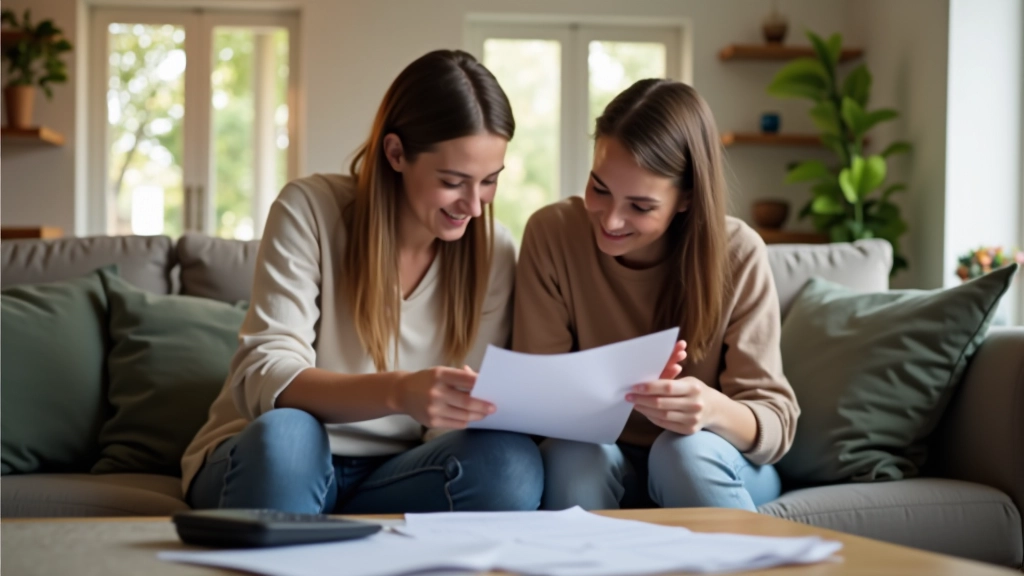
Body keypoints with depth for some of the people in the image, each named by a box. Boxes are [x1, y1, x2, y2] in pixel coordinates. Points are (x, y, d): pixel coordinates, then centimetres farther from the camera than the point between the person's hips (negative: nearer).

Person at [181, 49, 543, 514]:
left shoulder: (492, 251, 0)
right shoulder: (310, 210, -10)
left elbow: (468, 410, -3)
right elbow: (263, 378, -20)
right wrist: (399, 393, -38)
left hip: (390, 478, 4)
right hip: (271, 463, -3)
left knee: (511, 462, -27)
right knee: (285, 433, -37)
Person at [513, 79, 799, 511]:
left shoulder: (737, 256, -15)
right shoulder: (552, 234, -13)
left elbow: (775, 422, -15)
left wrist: (715, 409, -39)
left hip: (713, 467, 0)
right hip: (594, 472, 0)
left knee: (687, 449, -32)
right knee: (575, 456, -32)